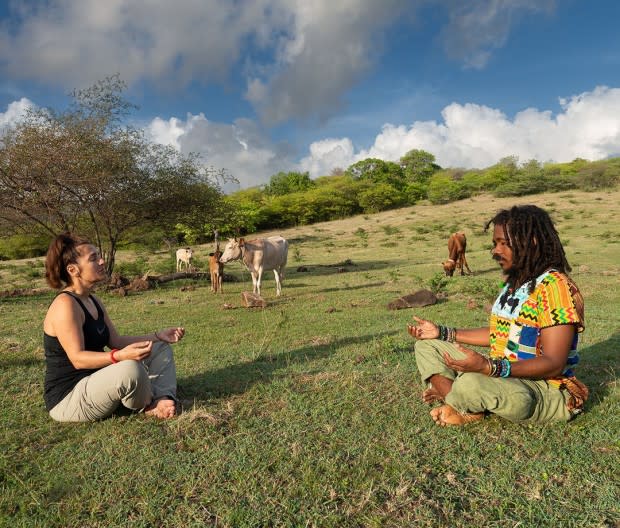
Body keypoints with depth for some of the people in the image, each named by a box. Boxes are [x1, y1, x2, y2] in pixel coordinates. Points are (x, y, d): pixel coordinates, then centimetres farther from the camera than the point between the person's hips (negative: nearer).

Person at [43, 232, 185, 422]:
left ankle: (163, 398, -15)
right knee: (130, 369, -39)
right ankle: (148, 407, -8)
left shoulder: (93, 301, 10)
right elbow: (77, 358, -26)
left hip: (94, 382, 10)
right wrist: (119, 356, -41)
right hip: (67, 399, -10)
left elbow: (116, 341, 10)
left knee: (161, 348, 10)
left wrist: (158, 336, 3)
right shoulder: (65, 305, -19)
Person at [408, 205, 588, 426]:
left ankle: (446, 391, -4)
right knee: (426, 346, 5)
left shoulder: (554, 286, -18)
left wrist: (489, 367, -36)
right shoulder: (514, 282, 10)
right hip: (503, 378, 9)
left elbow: (554, 364, -24)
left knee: (471, 383, -40)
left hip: (546, 390, -9)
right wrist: (442, 333, 12)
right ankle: (466, 409, -15)